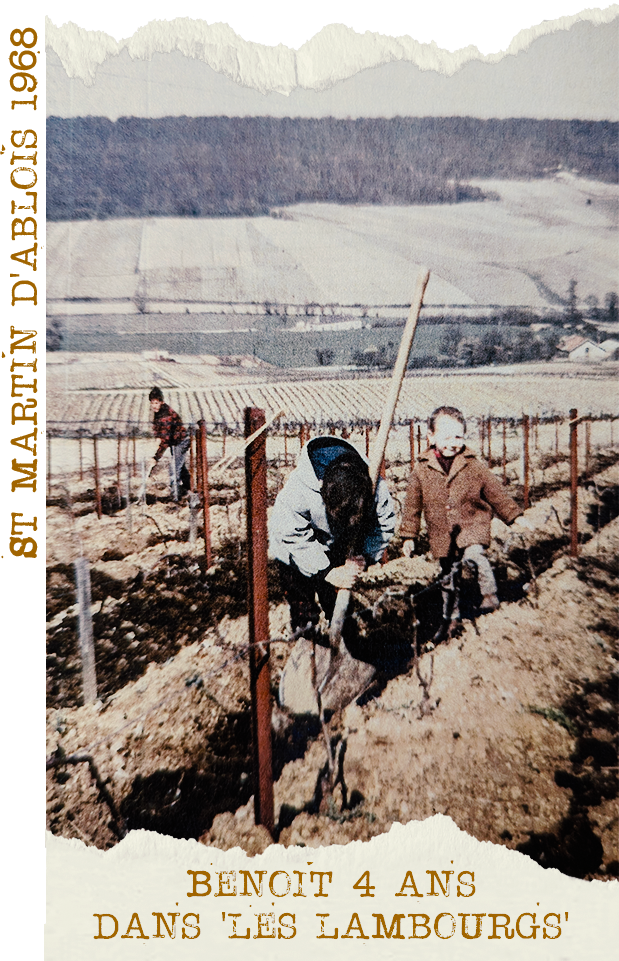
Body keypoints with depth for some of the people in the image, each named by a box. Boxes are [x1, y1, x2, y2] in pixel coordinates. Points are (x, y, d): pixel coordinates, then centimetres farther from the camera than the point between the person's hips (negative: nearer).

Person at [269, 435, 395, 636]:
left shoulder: (374, 486, -27)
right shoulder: (297, 489, -37)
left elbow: (385, 524, -12)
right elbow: (294, 538, -29)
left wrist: (364, 556, -25)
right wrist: (328, 572, -29)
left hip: (337, 551, 3)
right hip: (295, 553, -3)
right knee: (305, 617, -2)